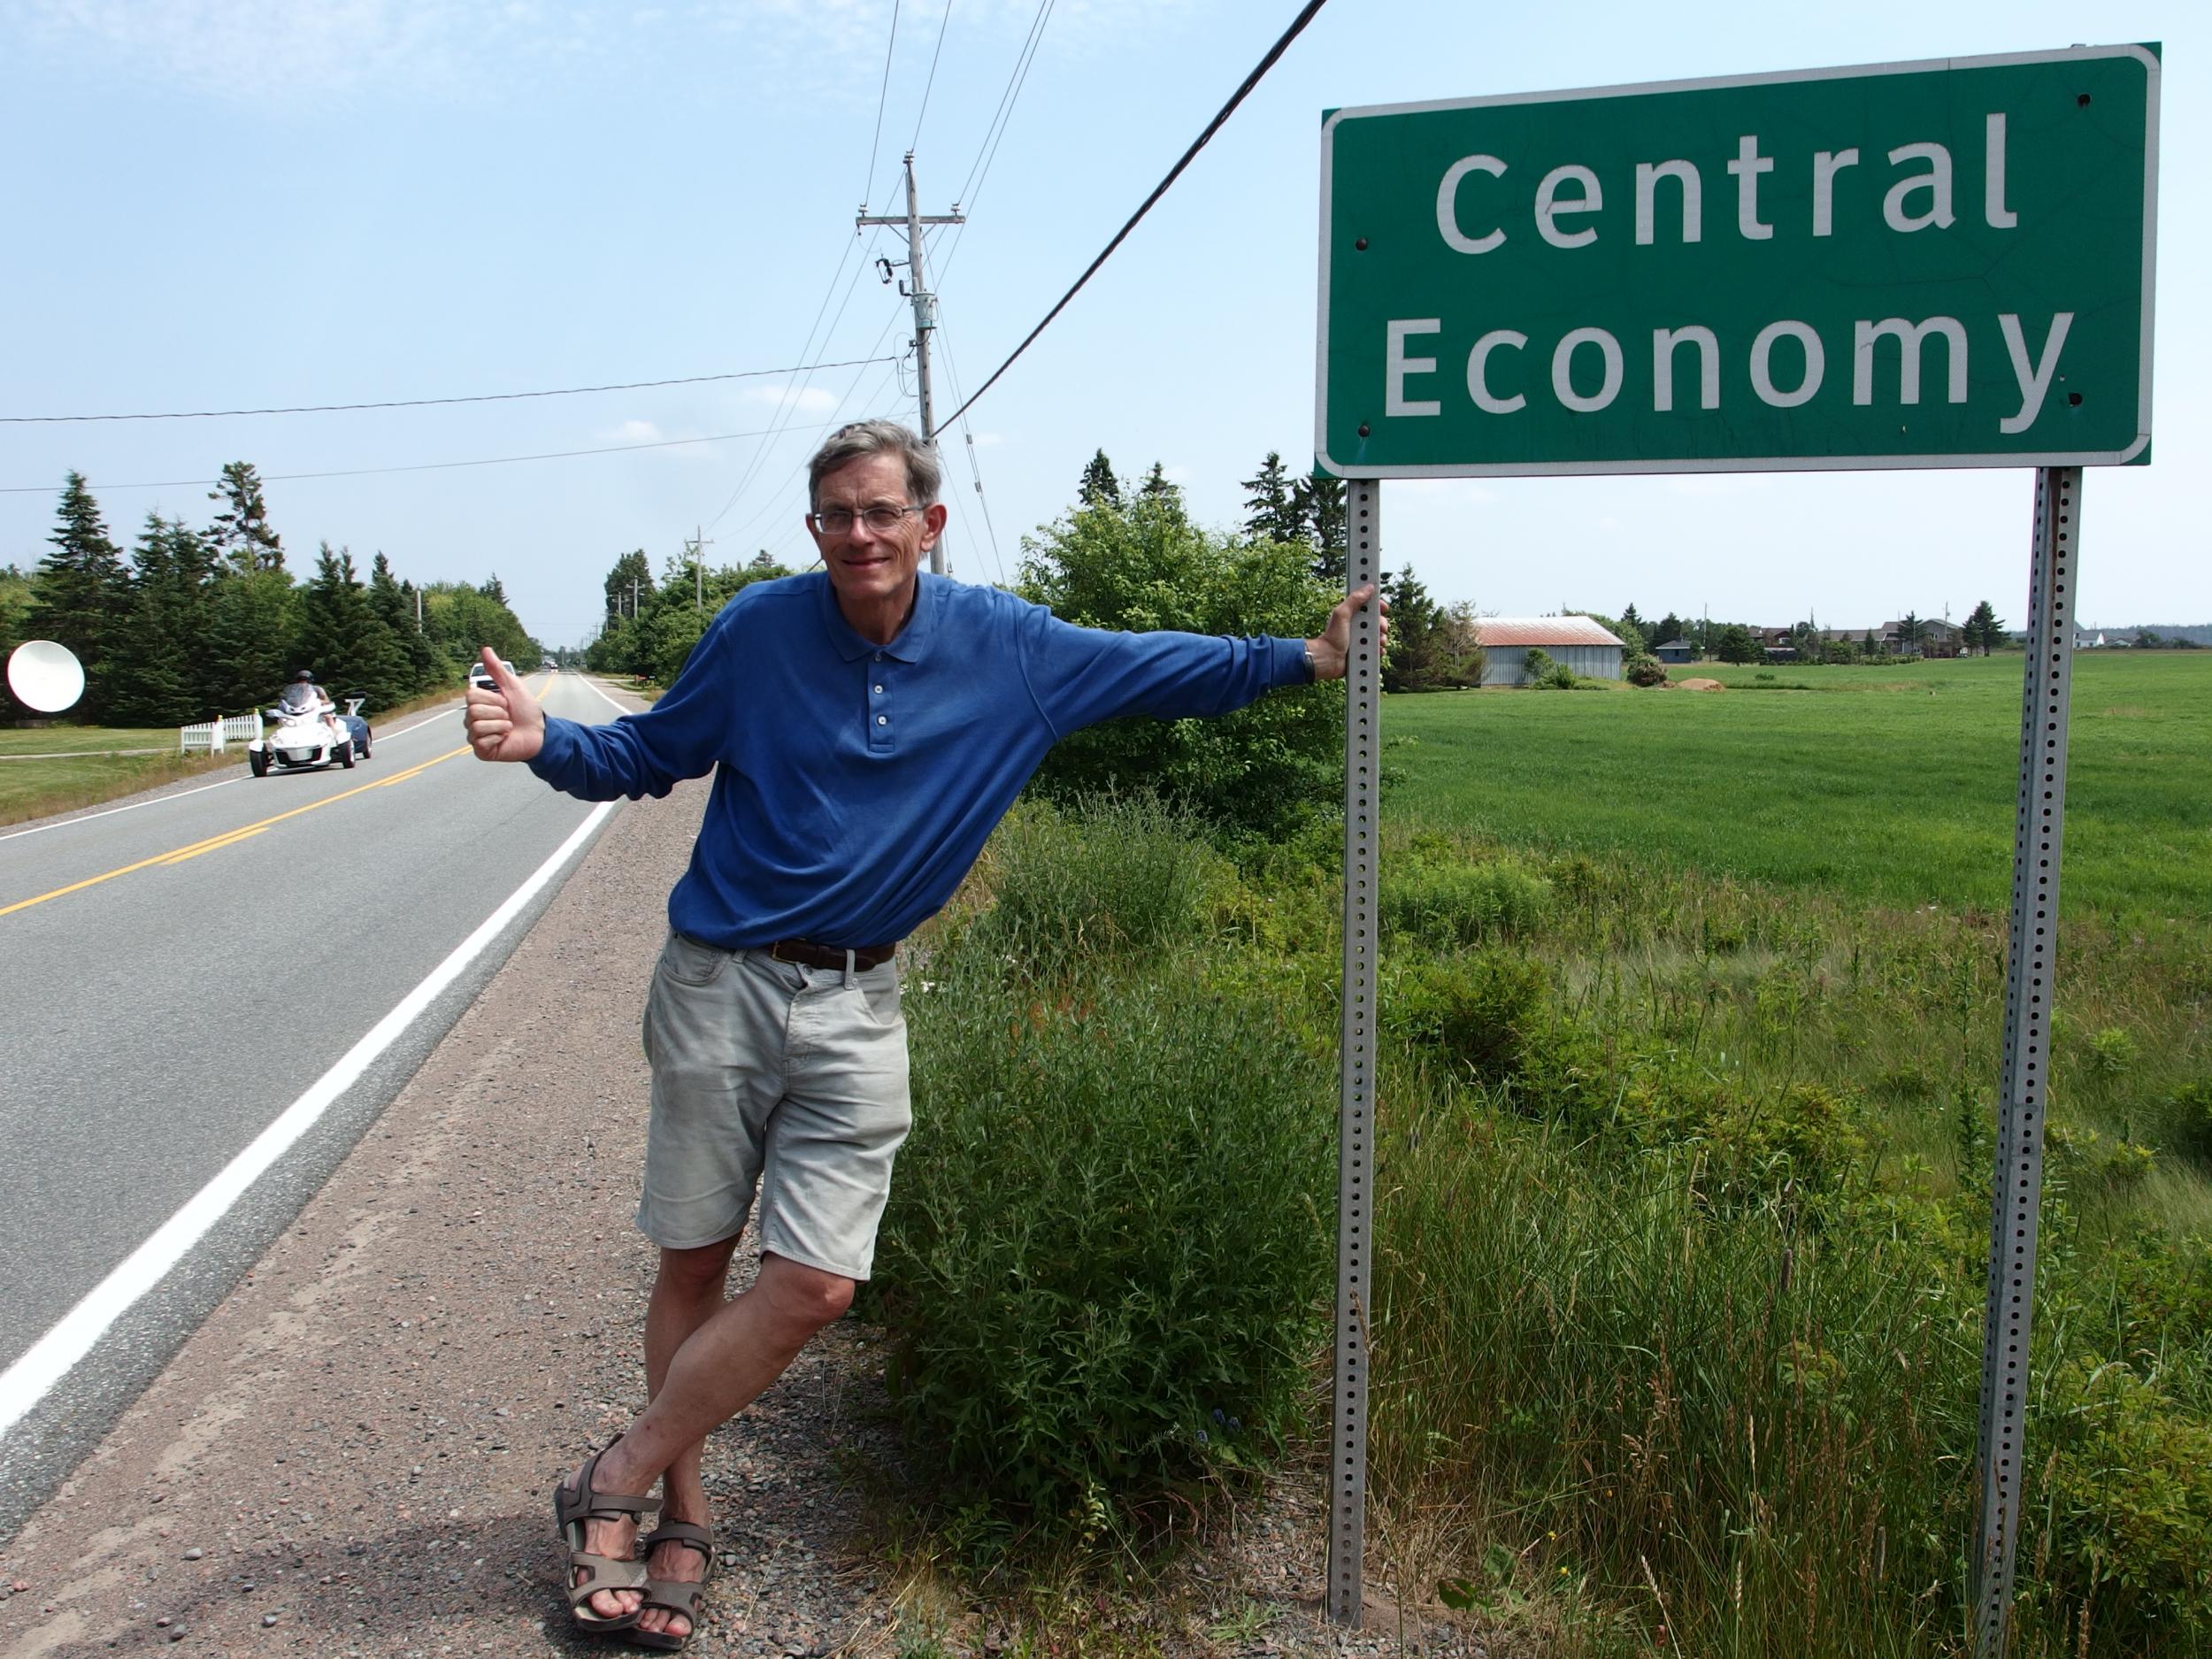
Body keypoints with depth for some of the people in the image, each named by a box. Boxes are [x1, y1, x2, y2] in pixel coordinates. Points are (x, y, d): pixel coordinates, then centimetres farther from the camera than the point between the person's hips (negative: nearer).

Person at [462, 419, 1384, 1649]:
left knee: (815, 1285, -4)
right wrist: (546, 742, -14)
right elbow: (648, 755, 4)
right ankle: (683, 1514, 27)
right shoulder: (759, 628, -5)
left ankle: (619, 1483, 16)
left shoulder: (1009, 647, -2)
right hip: (721, 985, -1)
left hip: (857, 1004, 2)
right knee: (695, 1264, 7)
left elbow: (1153, 670, 10)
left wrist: (1305, 660, 8)